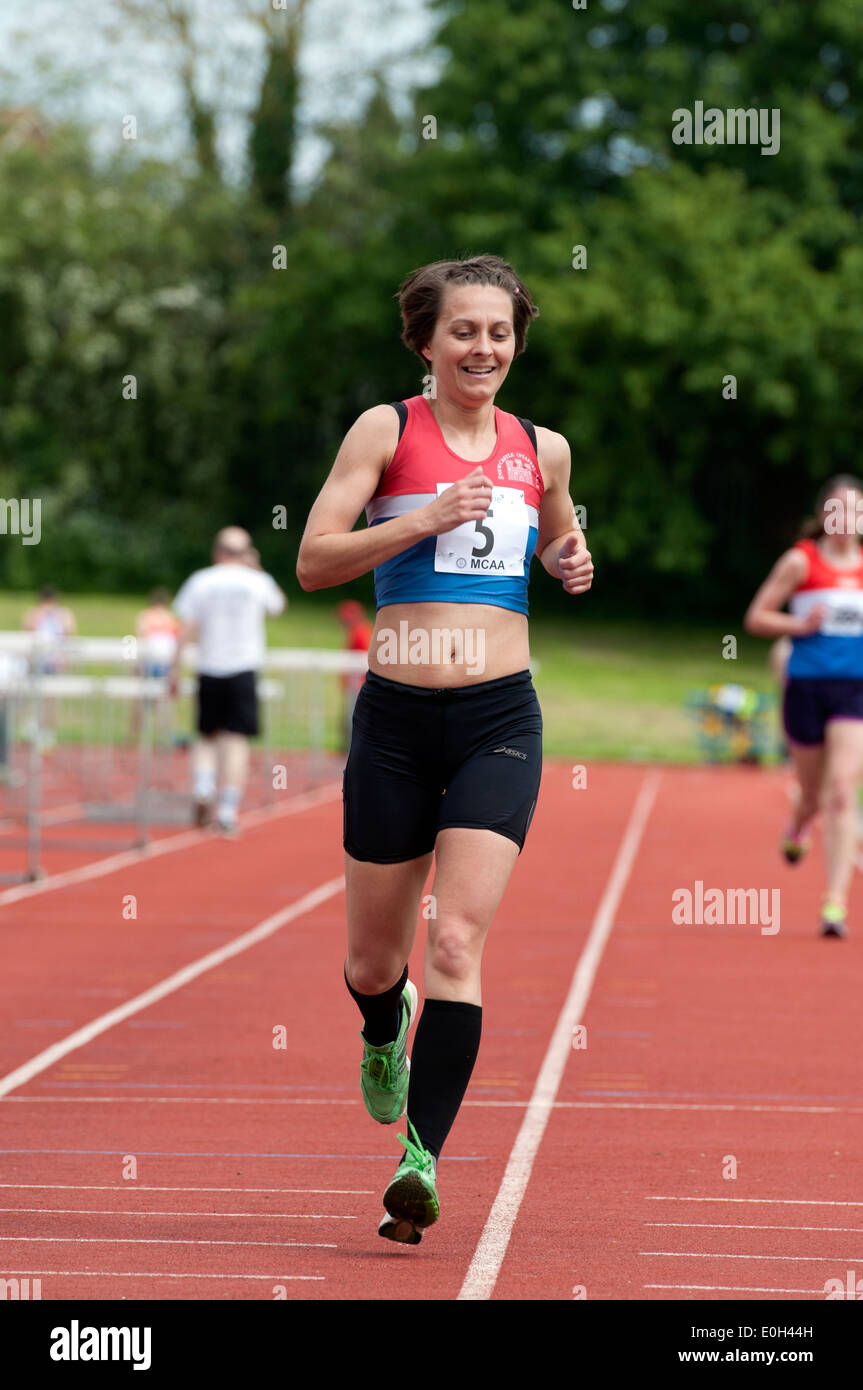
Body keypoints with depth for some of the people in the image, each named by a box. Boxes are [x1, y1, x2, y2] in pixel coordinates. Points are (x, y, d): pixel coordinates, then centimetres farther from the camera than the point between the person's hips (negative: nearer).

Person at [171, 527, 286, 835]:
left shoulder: (200, 581, 2)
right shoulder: (258, 582, 2)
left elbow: (186, 629, -1)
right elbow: (277, 605, 23)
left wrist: (175, 668, 3)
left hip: (209, 671, 1)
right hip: (244, 669, -1)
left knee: (207, 736, 15)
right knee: (236, 740, -2)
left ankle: (203, 787, -9)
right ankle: (228, 810, -8)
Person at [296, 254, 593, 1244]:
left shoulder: (542, 449, 9)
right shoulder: (386, 430, 0)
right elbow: (313, 562, -7)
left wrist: (572, 563, 6)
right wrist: (424, 520, -18)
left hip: (500, 718, 1)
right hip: (398, 717, -1)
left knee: (457, 942, -16)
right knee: (374, 959, 11)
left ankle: (420, 1158, -17)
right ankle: (385, 1034, 47)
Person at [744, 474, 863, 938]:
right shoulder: (801, 561, -2)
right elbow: (755, 618, 0)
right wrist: (802, 625, -14)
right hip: (806, 686, -1)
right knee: (813, 792, 13)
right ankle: (797, 827, 53)